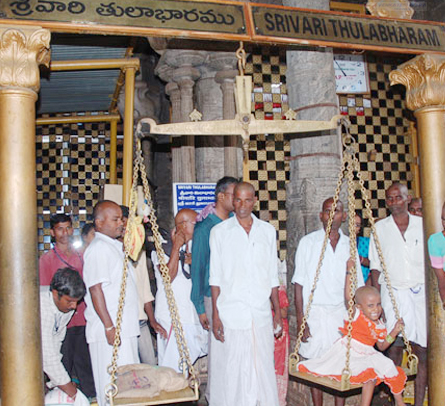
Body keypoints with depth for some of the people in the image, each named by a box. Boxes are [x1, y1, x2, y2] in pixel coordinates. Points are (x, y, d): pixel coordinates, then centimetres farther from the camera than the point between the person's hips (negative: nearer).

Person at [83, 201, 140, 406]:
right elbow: (96, 290, -19)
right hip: (110, 330, -10)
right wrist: (109, 327, -22)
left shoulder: (116, 246, 17)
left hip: (126, 327, 10)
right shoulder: (98, 248, -13)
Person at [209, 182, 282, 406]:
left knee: (263, 369, 7)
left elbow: (273, 276, 13)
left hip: (261, 314, 2)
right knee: (230, 371, 2)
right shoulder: (219, 231, 2)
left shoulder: (268, 231, 10)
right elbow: (215, 278, 0)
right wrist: (215, 315, -6)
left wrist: (277, 312, 10)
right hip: (230, 315, -2)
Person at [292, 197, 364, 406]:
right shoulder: (308, 242, -2)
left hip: (342, 311, 3)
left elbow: (357, 285, 13)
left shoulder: (349, 244, 8)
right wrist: (300, 319, -9)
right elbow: (299, 284, -4)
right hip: (315, 312, -3)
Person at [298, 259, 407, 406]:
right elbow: (348, 296, -27)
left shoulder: (380, 326, 4)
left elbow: (382, 346, 13)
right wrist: (349, 271, -31)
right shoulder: (356, 314, -12)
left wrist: (394, 332, 1)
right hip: (346, 352, -3)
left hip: (365, 356, 4)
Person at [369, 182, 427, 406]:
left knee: (423, 351, 0)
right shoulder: (380, 228, 5)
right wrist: (376, 302, 1)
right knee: (394, 348, -1)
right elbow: (375, 268, 6)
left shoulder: (422, 225, 6)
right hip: (393, 294, -1)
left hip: (420, 293, 1)